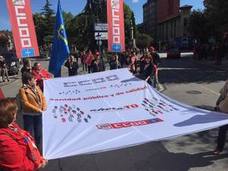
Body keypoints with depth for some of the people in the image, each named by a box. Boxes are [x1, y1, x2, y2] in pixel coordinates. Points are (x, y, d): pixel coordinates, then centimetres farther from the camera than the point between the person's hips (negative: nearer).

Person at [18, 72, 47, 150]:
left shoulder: (37, 87, 8)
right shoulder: (23, 90, -10)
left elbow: (43, 97, 7)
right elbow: (25, 103, -17)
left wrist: (44, 107, -9)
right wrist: (37, 109, -20)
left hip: (39, 115, 6)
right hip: (29, 115, -6)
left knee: (38, 134, 16)